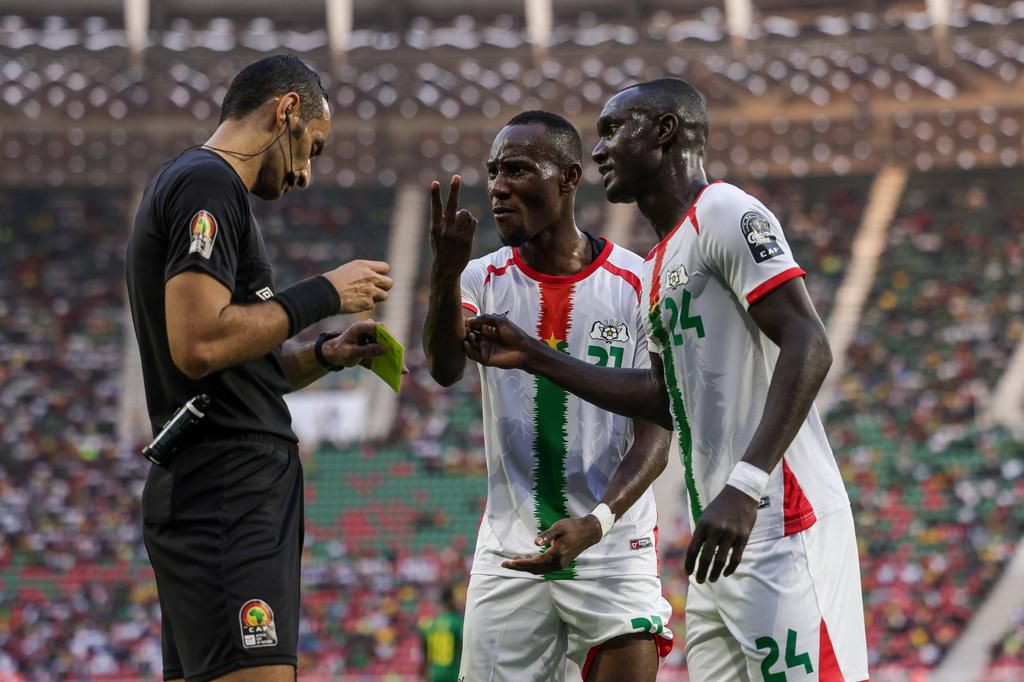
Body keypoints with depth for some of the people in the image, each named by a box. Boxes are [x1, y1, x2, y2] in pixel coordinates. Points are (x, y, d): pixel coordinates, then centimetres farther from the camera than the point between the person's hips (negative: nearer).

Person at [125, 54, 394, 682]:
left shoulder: (199, 184, 24)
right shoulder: (209, 185, -8)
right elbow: (198, 344, -21)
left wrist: (325, 356, 14)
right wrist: (324, 294, -11)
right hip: (228, 495, -11)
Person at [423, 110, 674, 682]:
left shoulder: (637, 286, -4)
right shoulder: (485, 280, 2)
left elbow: (656, 432, -6)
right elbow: (446, 369, -19)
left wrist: (595, 523, -22)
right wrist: (445, 273, -37)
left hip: (614, 549, -2)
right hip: (509, 552, 2)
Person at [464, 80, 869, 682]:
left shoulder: (728, 216, -9)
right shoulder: (661, 264, 22)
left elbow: (808, 348, -19)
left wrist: (745, 485, -28)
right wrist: (536, 359, 27)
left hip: (778, 526, -10)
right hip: (725, 539, 10)